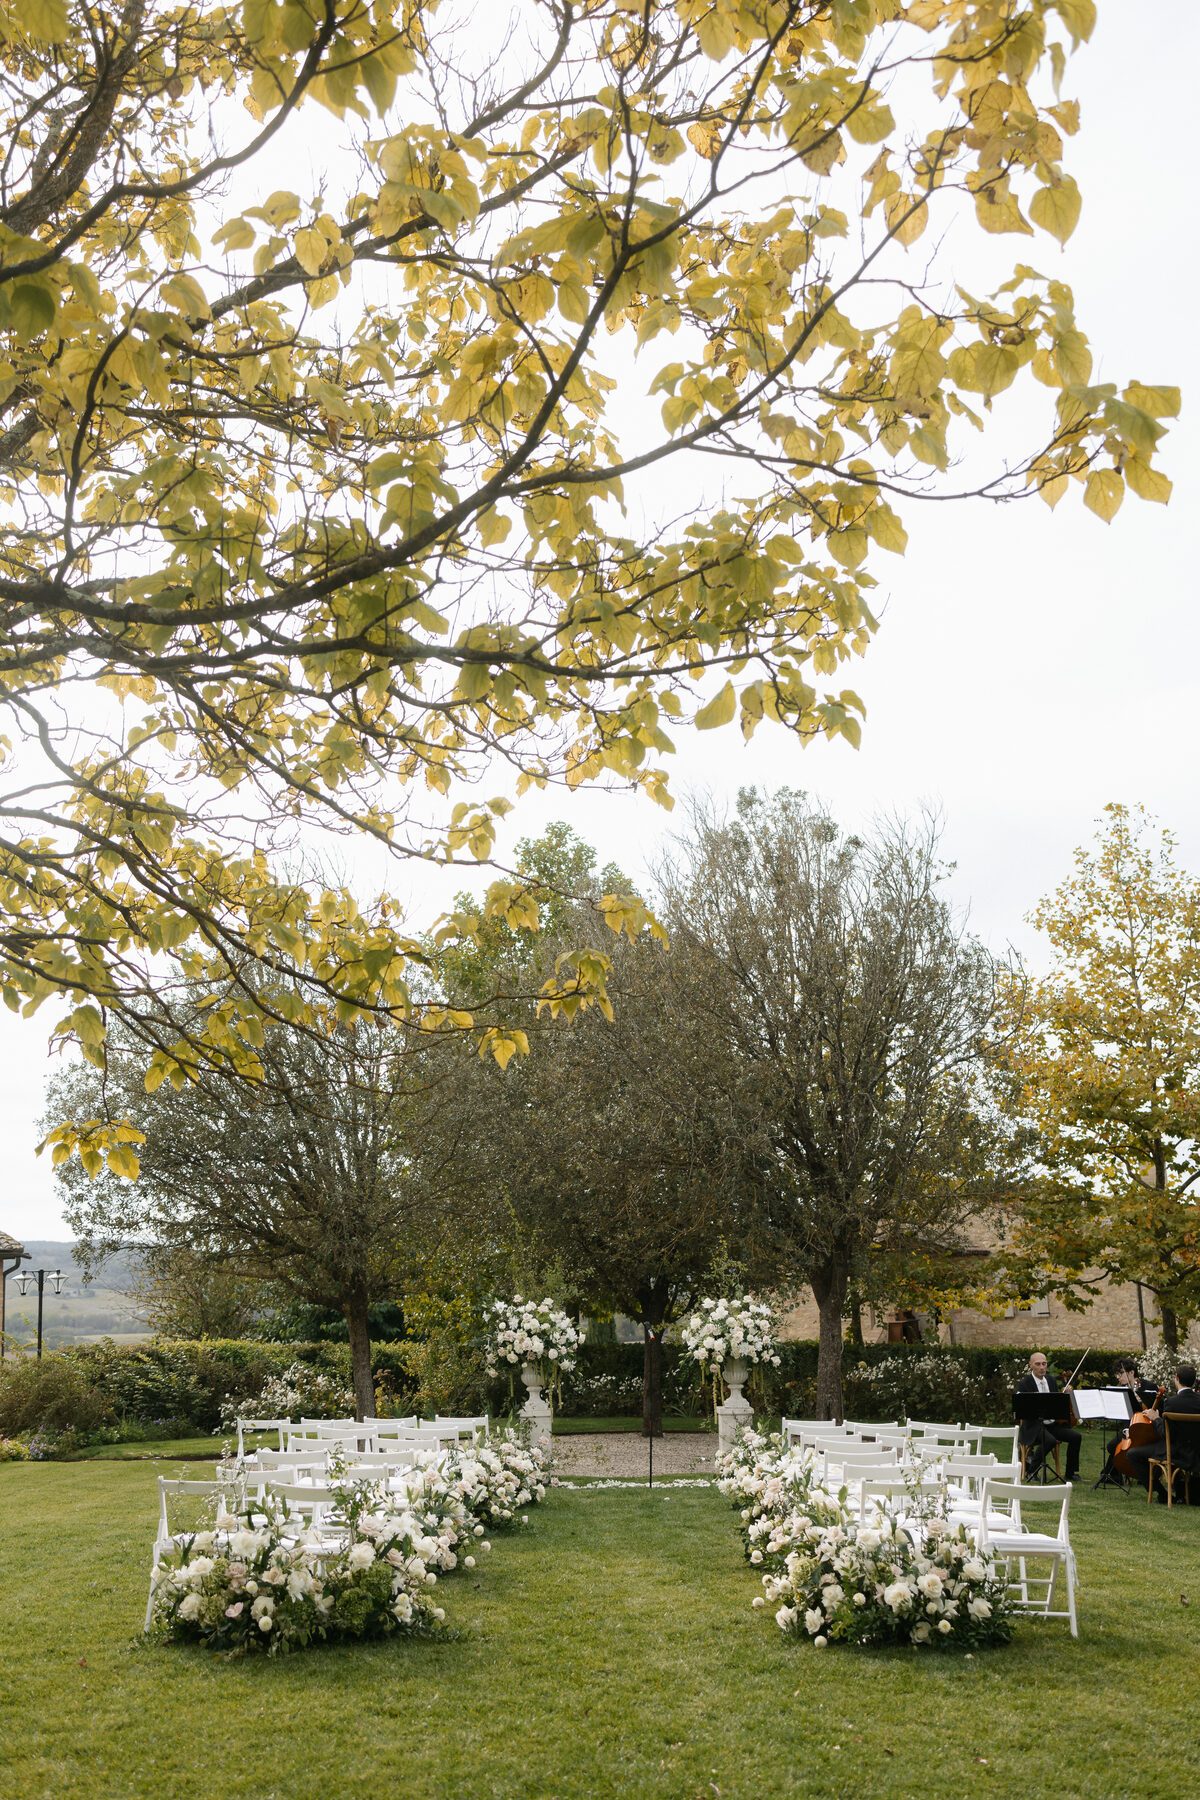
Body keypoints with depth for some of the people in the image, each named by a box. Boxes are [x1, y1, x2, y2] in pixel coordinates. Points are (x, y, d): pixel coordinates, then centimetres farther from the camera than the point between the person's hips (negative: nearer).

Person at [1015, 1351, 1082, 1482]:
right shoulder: (1024, 1383, -8)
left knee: (1076, 1437, -13)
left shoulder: (1051, 1380, 12)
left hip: (1053, 1424, 7)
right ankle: (1030, 1471, -12)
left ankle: (1070, 1473, 4)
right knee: (1050, 1440, -33)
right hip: (1034, 1426, -6)